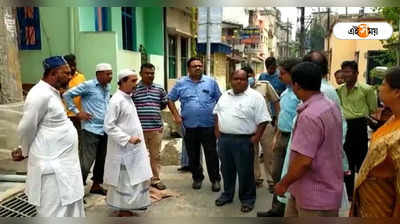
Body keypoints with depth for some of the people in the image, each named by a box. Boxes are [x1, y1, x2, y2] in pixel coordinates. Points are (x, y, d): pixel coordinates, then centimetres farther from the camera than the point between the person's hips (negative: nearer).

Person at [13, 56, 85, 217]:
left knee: (71, 209, 21)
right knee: (56, 213, 3)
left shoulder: (52, 93, 12)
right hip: (52, 167, -9)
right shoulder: (41, 94, -19)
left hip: (63, 164, 9)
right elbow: (26, 129, -15)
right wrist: (26, 152, 2)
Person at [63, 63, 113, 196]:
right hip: (91, 129, -7)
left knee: (102, 159, 13)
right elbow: (67, 95, -7)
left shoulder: (108, 87, 11)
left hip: (105, 129, 7)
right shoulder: (88, 85, -9)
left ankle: (96, 185, 28)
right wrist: (77, 112, -9)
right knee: (87, 161, -4)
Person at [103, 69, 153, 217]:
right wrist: (128, 138, -22)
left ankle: (128, 205, 29)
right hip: (123, 148, -9)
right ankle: (122, 209, 18)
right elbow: (108, 126, -21)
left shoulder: (128, 98, 10)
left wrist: (133, 138, 16)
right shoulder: (117, 100, -18)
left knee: (135, 177, 15)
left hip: (133, 148, 9)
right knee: (124, 180, 3)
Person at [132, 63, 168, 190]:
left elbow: (164, 104, 17)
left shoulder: (159, 89, 7)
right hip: (139, 129, -3)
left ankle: (156, 179, 23)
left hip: (156, 128, 3)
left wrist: (153, 110, 10)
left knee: (156, 155, 11)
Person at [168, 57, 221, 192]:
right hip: (189, 126, 2)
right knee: (193, 155, 12)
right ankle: (197, 178, 29)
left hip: (208, 126, -1)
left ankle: (215, 179, 17)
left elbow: (219, 100, 8)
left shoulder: (211, 82, 4)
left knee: (211, 154, 3)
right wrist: (176, 115, 1)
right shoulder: (181, 83, 5)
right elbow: (170, 100, 11)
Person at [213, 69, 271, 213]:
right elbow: (217, 113, 20)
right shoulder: (225, 96, 11)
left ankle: (247, 199, 20)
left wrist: (256, 138, -14)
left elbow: (262, 120, -10)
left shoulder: (255, 97, -8)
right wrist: (217, 130, 10)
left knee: (245, 172, 4)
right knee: (226, 169, 17)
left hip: (243, 141, -5)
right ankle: (227, 194, 34)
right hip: (224, 139, 6)